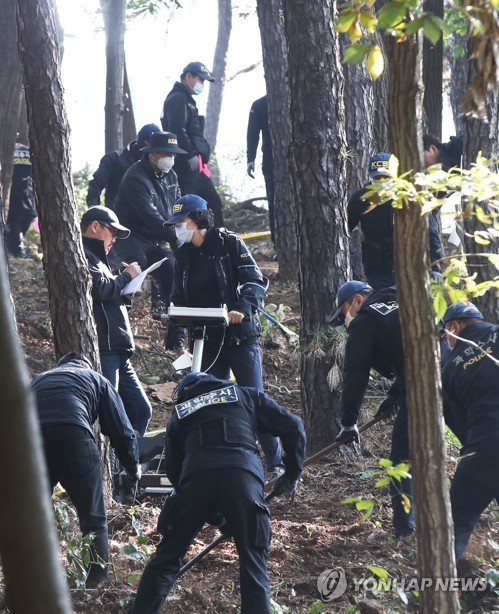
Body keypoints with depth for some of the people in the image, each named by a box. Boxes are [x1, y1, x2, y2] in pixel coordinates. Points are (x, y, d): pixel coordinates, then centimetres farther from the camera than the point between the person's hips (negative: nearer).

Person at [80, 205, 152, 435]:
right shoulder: (83, 256, -4)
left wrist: (125, 287, 13)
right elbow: (102, 288, -18)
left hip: (117, 352, 11)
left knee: (141, 411, 11)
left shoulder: (95, 258, 28)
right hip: (102, 352, -11)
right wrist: (127, 276, -1)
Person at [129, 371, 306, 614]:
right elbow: (292, 427, 20)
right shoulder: (244, 395, 29)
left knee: (166, 558, 14)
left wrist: (212, 515, 38)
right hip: (243, 475, -1)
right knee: (254, 563, 8)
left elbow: (174, 470, 31)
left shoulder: (179, 414, 32)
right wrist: (292, 473, 30)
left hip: (197, 477, 1)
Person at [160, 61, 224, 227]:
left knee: (213, 202, 10)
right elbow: (177, 131, -21)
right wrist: (191, 155, -22)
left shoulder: (187, 100, 23)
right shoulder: (177, 99, -8)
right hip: (186, 164, -10)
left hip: (196, 164, 10)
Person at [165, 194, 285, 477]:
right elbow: (180, 300, 16)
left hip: (240, 336, -5)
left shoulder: (229, 243, -5)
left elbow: (256, 282, -11)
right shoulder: (184, 256, 12)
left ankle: (276, 462, 1)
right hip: (207, 340, 6)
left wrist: (243, 309, -27)